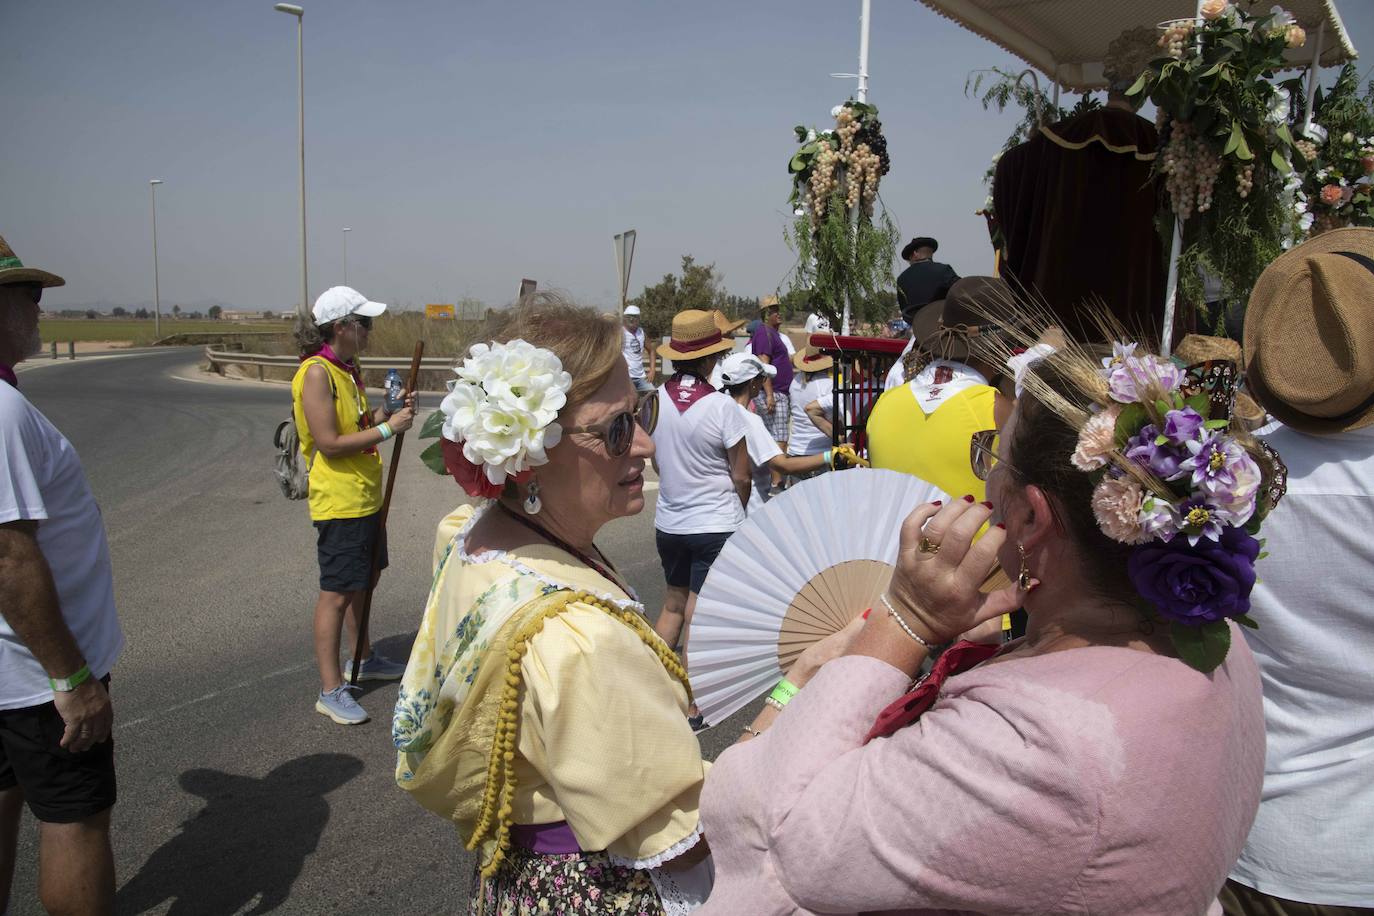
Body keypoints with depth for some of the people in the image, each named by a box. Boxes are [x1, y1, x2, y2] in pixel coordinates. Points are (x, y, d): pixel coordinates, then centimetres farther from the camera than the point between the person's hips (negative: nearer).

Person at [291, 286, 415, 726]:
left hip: (365, 495, 10)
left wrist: (389, 409, 5)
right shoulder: (316, 373, -18)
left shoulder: (347, 369, 11)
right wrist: (387, 428, -19)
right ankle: (330, 690, 6)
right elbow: (330, 443, -23)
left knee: (364, 580, 21)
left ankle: (362, 660, 38)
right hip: (338, 500, -10)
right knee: (337, 592, -3)